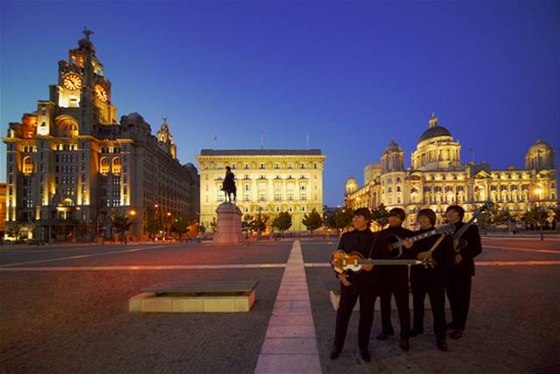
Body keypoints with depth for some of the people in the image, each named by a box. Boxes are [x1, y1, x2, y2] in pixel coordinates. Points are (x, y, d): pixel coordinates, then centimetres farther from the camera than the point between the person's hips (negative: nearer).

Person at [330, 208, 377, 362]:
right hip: (349, 280, 1)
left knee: (366, 315, 10)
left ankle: (363, 347, 27)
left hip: (369, 281, 0)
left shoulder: (376, 238, 1)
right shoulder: (346, 236, 4)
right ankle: (337, 346, 20)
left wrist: (373, 265, -20)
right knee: (342, 313, 3)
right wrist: (340, 274, -9)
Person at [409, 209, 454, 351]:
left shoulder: (442, 235, -2)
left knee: (438, 306, -2)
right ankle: (417, 328, 34)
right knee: (417, 303, 16)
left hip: (435, 275, -4)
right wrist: (418, 255, -17)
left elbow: (449, 255, -4)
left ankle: (440, 338, 8)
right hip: (417, 275, 4)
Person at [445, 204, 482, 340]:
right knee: (452, 296, 12)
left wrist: (462, 256, -20)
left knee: (462, 297, 1)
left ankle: (460, 326, 8)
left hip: (463, 267, -4)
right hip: (448, 267, 4)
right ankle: (455, 321, 27)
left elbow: (477, 248, -7)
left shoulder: (470, 228, -3)